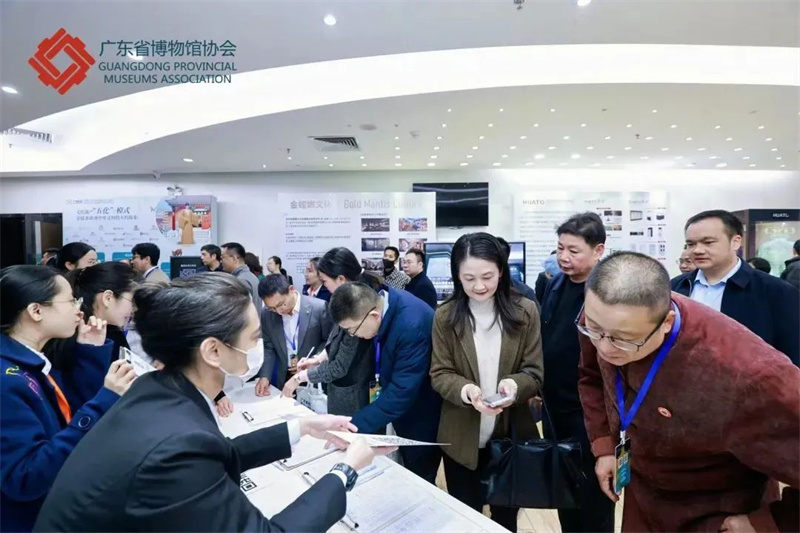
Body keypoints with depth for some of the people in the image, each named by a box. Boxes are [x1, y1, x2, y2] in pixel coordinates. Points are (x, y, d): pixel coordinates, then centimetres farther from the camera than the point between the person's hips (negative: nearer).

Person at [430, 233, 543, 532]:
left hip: (511, 436, 1)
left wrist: (514, 385, -28)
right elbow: (439, 374, -7)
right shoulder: (445, 316, -9)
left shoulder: (525, 311, -8)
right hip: (461, 439, 0)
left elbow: (534, 373, -7)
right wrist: (465, 390, -27)